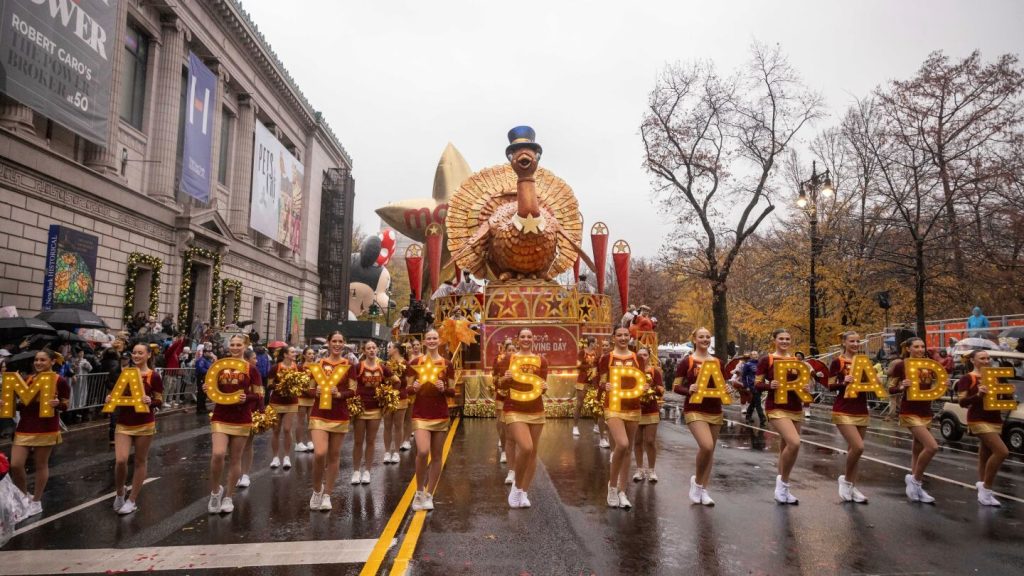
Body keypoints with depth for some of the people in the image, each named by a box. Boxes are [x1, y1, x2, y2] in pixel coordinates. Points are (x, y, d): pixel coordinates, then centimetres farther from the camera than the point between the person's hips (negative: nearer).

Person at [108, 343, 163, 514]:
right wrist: (110, 399, -2)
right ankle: (119, 493, 18)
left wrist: (150, 401, -26)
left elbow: (159, 401, -5)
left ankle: (132, 500, 18)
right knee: (120, 460, -10)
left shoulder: (153, 376, -6)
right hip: (123, 423, 3)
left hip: (144, 424, -3)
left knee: (140, 461, 6)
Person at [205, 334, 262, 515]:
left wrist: (247, 398, -21)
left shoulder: (250, 369, -3)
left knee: (236, 459, 7)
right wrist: (208, 390, -6)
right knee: (218, 454, -17)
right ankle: (215, 491, 8)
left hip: (241, 420, -1)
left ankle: (228, 497, 22)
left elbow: (258, 395, -2)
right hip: (220, 418, 1)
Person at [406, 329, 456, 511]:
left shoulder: (447, 364, 3)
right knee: (422, 452, -19)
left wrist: (444, 389, -15)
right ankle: (419, 492, 4)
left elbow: (453, 392, 6)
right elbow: (408, 389, 5)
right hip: (420, 414, -2)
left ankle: (429, 495, 22)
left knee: (436, 456, 6)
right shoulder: (415, 363, 1)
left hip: (440, 415, 2)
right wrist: (414, 388, -17)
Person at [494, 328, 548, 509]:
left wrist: (544, 387, -14)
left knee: (533, 452, 7)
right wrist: (505, 379, -18)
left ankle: (524, 492, 21)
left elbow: (544, 385, 8)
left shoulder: (541, 360, 5)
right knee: (526, 447, -19)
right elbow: (501, 386, 3)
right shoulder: (509, 358, 1)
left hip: (536, 411, 3)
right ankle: (517, 485, 5)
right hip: (514, 410, -3)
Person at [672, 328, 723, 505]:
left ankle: (703, 490, 21)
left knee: (710, 450, 8)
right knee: (706, 446, -22)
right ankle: (697, 481, 4)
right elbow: (675, 387, -4)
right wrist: (688, 390, -23)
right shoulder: (686, 362, -4)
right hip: (695, 410, -5)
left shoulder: (718, 362, 9)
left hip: (715, 411, 5)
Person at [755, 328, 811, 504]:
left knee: (786, 448, 10)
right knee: (794, 443, -24)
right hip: (776, 408, -6)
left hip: (796, 408, 6)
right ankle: (783, 481, -3)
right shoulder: (766, 360, -4)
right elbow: (757, 384, -5)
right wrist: (770, 385, -24)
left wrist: (807, 387, -4)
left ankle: (782, 489, 23)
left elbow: (805, 382, 18)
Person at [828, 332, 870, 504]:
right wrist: (843, 382, -25)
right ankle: (846, 479, 6)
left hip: (861, 411, 6)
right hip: (843, 411, -6)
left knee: (853, 449, 9)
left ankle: (852, 486, 17)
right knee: (858, 447, -17)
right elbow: (830, 387, -7)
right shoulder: (837, 362, -6)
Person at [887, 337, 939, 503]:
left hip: (926, 412, 6)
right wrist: (902, 386, -24)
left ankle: (916, 485, 23)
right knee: (932, 446, -19)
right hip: (910, 412, -6)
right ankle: (915, 479, -1)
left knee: (918, 449, 13)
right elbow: (890, 389, -5)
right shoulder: (900, 365, -7)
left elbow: (939, 386, 15)